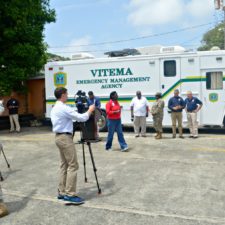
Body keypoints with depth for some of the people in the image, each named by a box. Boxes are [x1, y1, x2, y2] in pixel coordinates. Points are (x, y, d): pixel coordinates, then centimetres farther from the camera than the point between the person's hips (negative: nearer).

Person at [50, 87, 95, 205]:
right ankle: (70, 194, -6)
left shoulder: (54, 108, 14)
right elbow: (81, 118, -18)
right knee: (73, 166, -7)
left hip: (59, 137, 10)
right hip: (65, 138, -10)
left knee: (64, 165, 12)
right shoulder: (64, 108, -17)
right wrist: (90, 110, -1)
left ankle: (62, 192, 15)